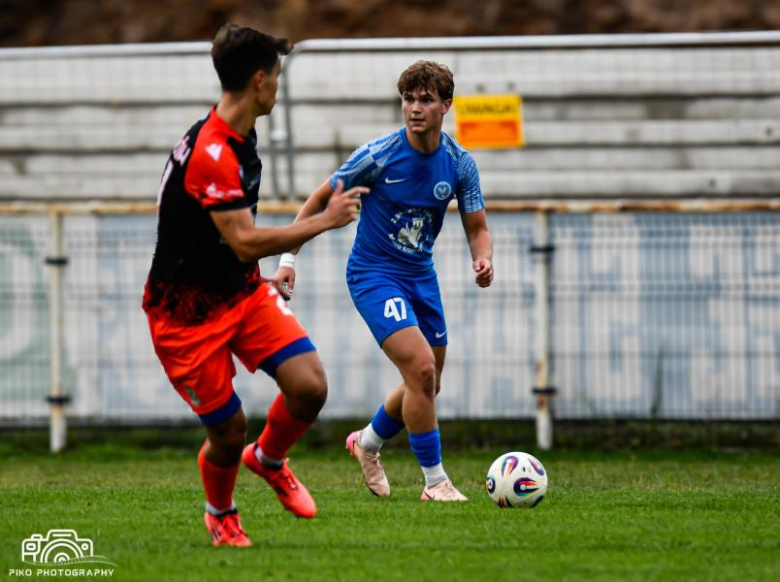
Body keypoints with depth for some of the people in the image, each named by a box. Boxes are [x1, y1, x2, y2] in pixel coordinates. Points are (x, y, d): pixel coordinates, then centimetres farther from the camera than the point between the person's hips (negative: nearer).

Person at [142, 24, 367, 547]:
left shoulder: (241, 139, 6)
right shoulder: (210, 154, -27)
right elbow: (245, 241, -31)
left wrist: (262, 273, 24)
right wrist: (325, 220, -24)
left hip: (241, 291, 8)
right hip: (188, 311, -8)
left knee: (310, 386, -11)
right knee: (229, 431, -3)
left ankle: (269, 459, 19)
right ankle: (220, 515, 28)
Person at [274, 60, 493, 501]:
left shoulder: (460, 163, -6)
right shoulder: (378, 156, -17)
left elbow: (477, 228, 0)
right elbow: (320, 200, -7)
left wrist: (484, 260, -23)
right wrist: (289, 258, -12)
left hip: (421, 275, 6)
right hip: (374, 275, -6)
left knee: (427, 385, 14)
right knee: (421, 369, -20)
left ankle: (368, 442, 42)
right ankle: (435, 481, -9)